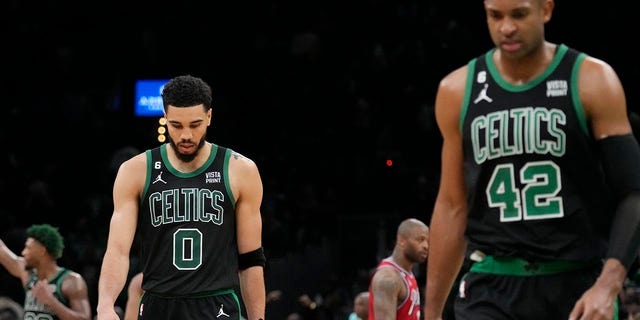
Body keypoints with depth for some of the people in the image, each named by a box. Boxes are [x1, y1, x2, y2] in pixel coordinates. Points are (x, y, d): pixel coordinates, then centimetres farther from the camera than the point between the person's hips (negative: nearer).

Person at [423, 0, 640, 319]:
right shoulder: (458, 91, 4)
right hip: (492, 290, 1)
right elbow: (452, 207, 11)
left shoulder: (592, 82, -4)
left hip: (578, 288, -1)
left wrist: (607, 287, -20)